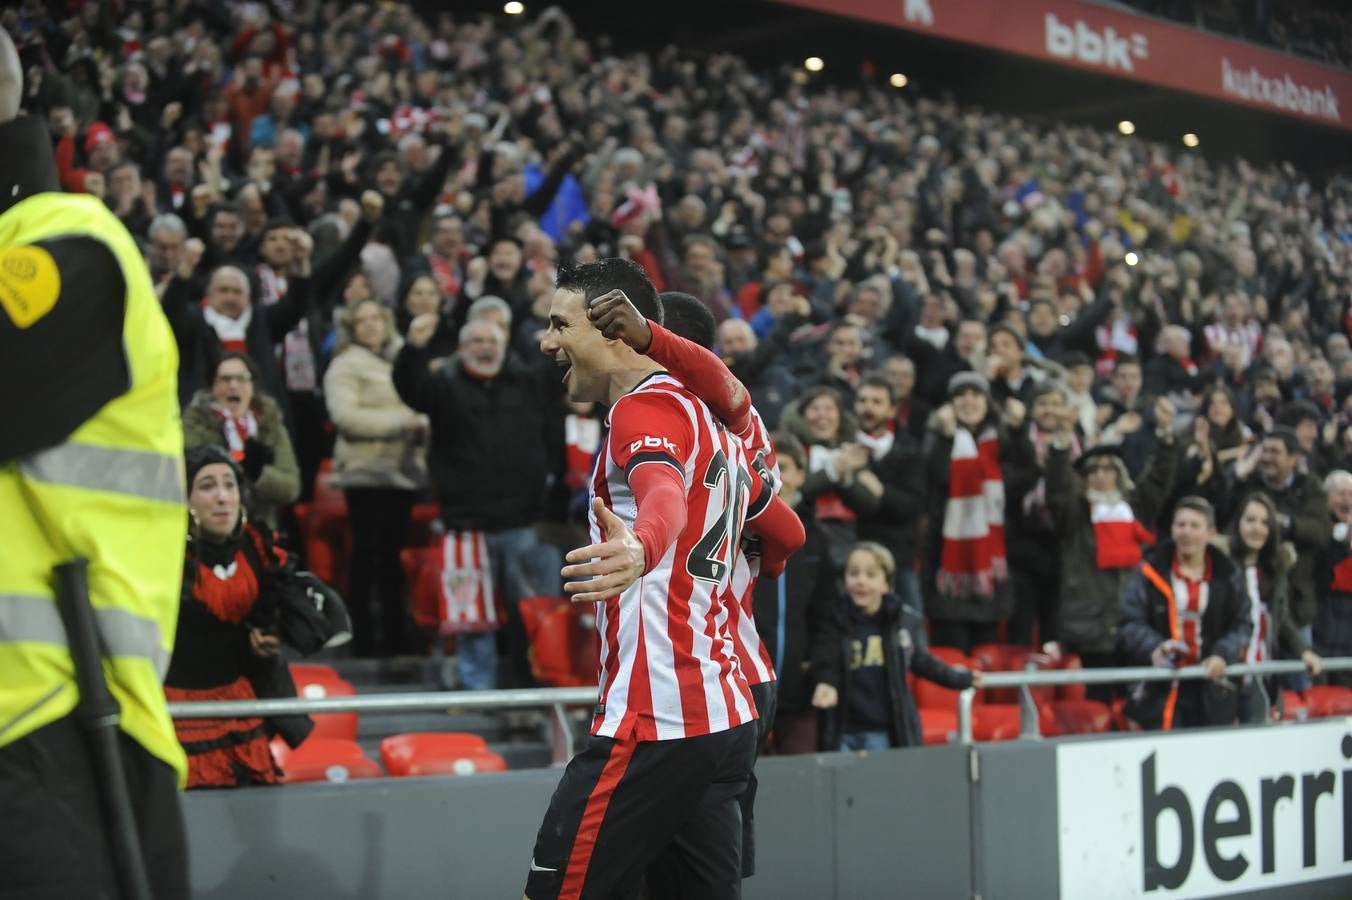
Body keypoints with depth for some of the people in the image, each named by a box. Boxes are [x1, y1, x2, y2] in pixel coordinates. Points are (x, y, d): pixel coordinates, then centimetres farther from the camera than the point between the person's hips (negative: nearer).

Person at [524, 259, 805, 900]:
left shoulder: (647, 407, -9)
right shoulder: (707, 420, 19)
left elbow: (667, 496, -32)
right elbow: (787, 534, 29)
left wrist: (639, 547, -53)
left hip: (655, 721, -10)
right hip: (726, 717, 10)